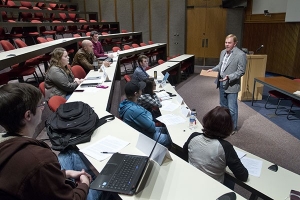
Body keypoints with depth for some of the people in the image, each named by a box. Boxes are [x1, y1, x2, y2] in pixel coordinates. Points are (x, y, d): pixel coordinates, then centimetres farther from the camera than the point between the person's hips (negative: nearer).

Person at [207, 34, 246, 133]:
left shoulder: (240, 55, -16)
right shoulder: (223, 52, 7)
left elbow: (241, 71, -16)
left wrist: (229, 77, -27)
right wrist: (212, 69, 1)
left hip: (231, 85, -8)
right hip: (221, 83, 8)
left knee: (232, 108, 0)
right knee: (223, 105, 20)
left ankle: (233, 128, 18)